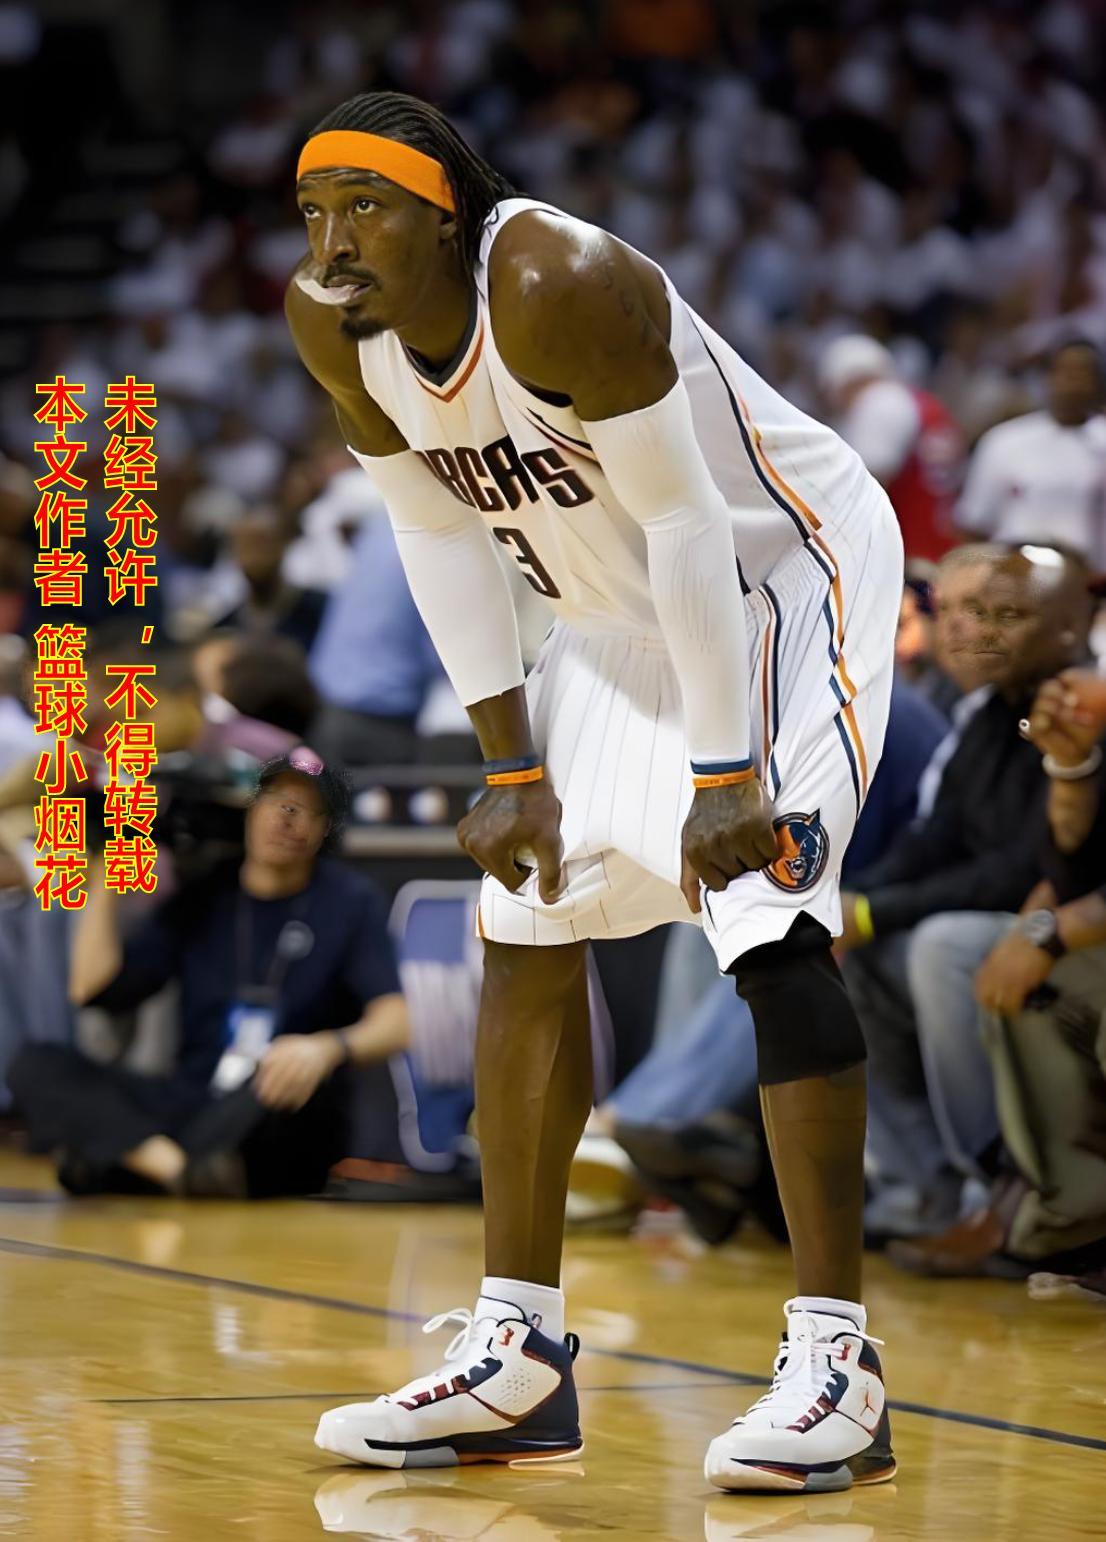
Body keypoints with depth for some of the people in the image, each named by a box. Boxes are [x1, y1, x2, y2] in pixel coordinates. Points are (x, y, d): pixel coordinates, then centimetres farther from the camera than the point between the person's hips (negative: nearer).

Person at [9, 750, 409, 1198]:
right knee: (36, 1066, -18)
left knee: (301, 1077, -39)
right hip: (190, 1107, 4)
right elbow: (92, 988, 8)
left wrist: (328, 1048, -33)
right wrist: (105, 875, 1)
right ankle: (179, 1167, -42)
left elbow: (395, 1022, -11)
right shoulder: (202, 900, 12)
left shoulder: (349, 901, 3)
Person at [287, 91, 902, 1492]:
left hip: (783, 573, -8)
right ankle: (517, 1356, 12)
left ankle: (836, 1364, -19)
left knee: (769, 925, -21)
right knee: (526, 928, 5)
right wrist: (513, 766, -4)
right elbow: (440, 537, -1)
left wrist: (725, 775, -28)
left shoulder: (558, 285, -33)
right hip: (618, 617, 8)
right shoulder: (331, 324, -11)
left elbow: (686, 524, -29)